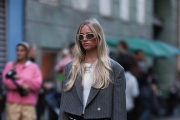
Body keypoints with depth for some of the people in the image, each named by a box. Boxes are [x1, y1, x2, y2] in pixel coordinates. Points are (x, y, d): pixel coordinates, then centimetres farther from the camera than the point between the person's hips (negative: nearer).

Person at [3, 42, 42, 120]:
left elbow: (38, 83, -1)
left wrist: (20, 78, -7)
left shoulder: (33, 67, 10)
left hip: (29, 104, 0)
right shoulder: (10, 65, 13)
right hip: (13, 103, 0)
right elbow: (6, 81, 0)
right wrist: (21, 84, -14)